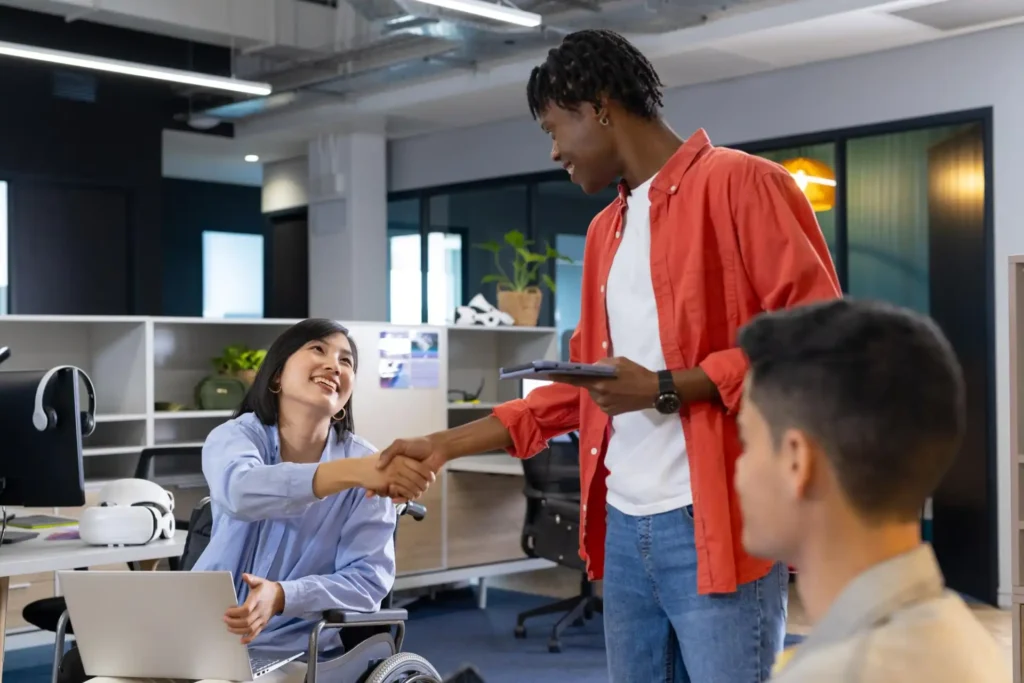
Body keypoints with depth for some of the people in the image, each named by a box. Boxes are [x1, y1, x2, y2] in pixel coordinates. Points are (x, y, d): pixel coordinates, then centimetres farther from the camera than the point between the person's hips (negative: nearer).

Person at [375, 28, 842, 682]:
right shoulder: (605, 231, 18)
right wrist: (446, 443, 17)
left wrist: (665, 390, -17)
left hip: (715, 526, -7)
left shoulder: (741, 183, -6)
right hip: (626, 528, 7)